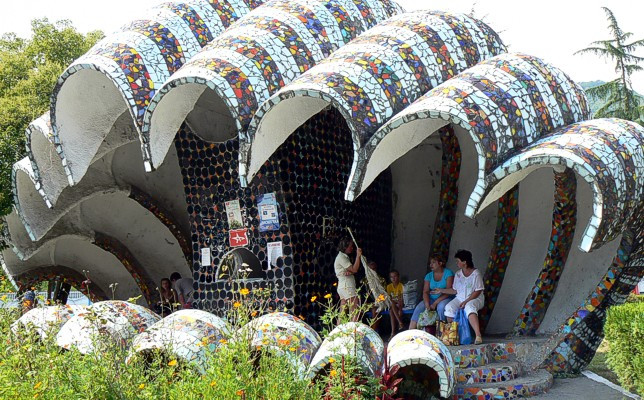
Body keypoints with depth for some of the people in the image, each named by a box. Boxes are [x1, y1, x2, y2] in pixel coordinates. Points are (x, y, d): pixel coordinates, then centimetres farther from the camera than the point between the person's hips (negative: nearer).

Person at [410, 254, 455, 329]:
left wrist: (435, 303, -21)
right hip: (431, 299, 4)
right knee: (419, 308, -22)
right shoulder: (429, 276, 10)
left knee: (441, 306, -37)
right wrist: (427, 305, -20)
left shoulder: (448, 273, -5)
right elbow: (425, 292, 1)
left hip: (446, 298, -4)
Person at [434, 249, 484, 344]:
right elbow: (455, 290, 17)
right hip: (460, 298, 6)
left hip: (475, 299, -6)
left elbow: (477, 291, -11)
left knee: (469, 307, -40)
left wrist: (466, 301, -20)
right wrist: (441, 291, 12)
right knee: (449, 307, -25)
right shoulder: (458, 274, 12)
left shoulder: (476, 273, -7)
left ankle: (478, 336, -52)